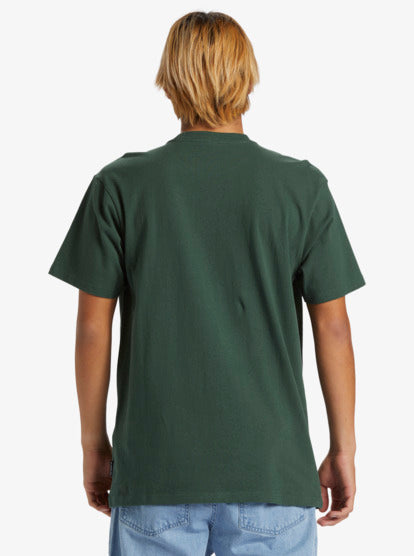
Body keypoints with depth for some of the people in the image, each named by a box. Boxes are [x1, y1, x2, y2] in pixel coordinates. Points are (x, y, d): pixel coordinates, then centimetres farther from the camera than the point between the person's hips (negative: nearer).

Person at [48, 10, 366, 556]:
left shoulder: (119, 185, -3)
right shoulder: (304, 187, -3)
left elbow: (93, 328, -1)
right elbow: (333, 328, -2)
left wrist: (94, 443, 11)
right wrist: (343, 451, 7)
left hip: (154, 468, 1)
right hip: (273, 470, 0)